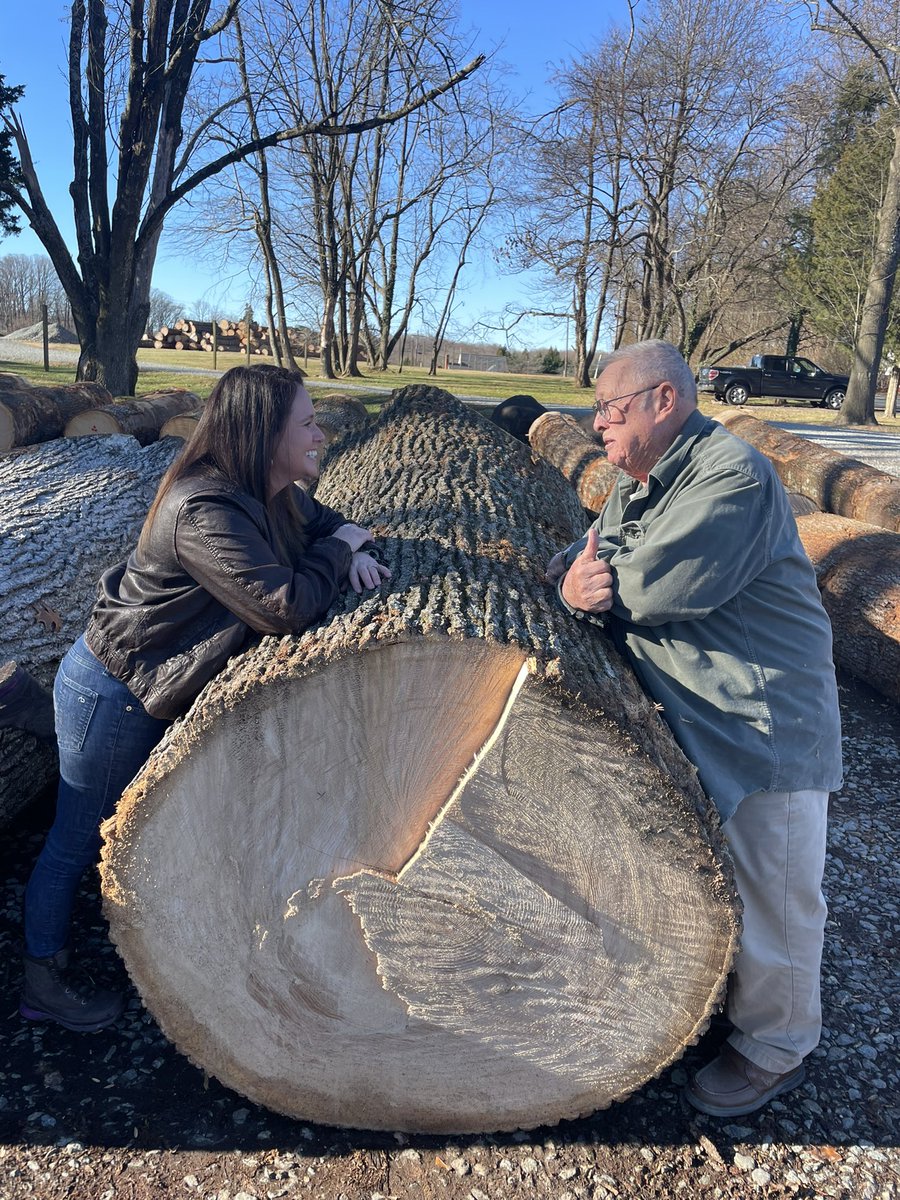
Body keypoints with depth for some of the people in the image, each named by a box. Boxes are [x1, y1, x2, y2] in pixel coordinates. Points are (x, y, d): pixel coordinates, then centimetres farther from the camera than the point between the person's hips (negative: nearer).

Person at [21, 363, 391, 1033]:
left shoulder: (270, 497, -3)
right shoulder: (205, 512, -32)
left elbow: (319, 519, 16)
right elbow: (286, 606, -38)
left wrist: (354, 551, -6)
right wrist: (340, 547, -20)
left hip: (163, 691, 9)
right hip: (111, 695, -9)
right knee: (79, 842, 9)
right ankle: (43, 985, 31)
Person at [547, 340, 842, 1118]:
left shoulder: (733, 475, -21)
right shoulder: (635, 485, 11)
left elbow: (665, 584, -31)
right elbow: (575, 561, 7)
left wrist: (599, 578, -10)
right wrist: (573, 584, -18)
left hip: (768, 727, -8)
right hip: (681, 722, 9)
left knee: (767, 894, 6)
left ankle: (773, 1049, 28)